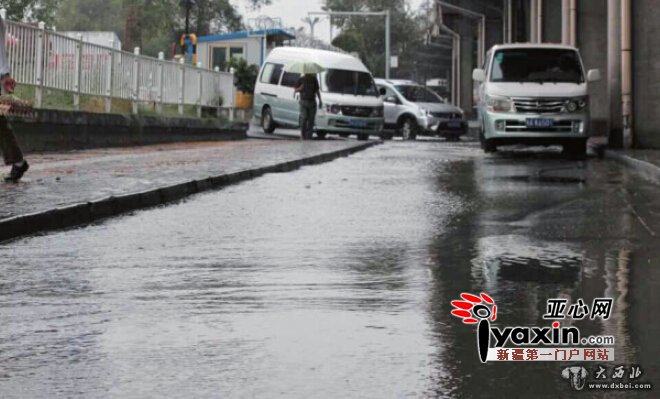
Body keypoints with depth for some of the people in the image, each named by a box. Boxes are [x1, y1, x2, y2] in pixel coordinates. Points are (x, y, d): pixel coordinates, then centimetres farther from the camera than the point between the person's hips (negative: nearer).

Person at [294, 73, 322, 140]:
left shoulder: (314, 79, 9)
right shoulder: (301, 79, 3)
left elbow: (317, 90, 16)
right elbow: (295, 90, 7)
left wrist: (320, 100, 11)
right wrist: (300, 88, -15)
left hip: (312, 101, 3)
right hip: (304, 101, -3)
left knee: (311, 119, 0)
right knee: (304, 118, -12)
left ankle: (308, 136, 5)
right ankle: (302, 134, 4)